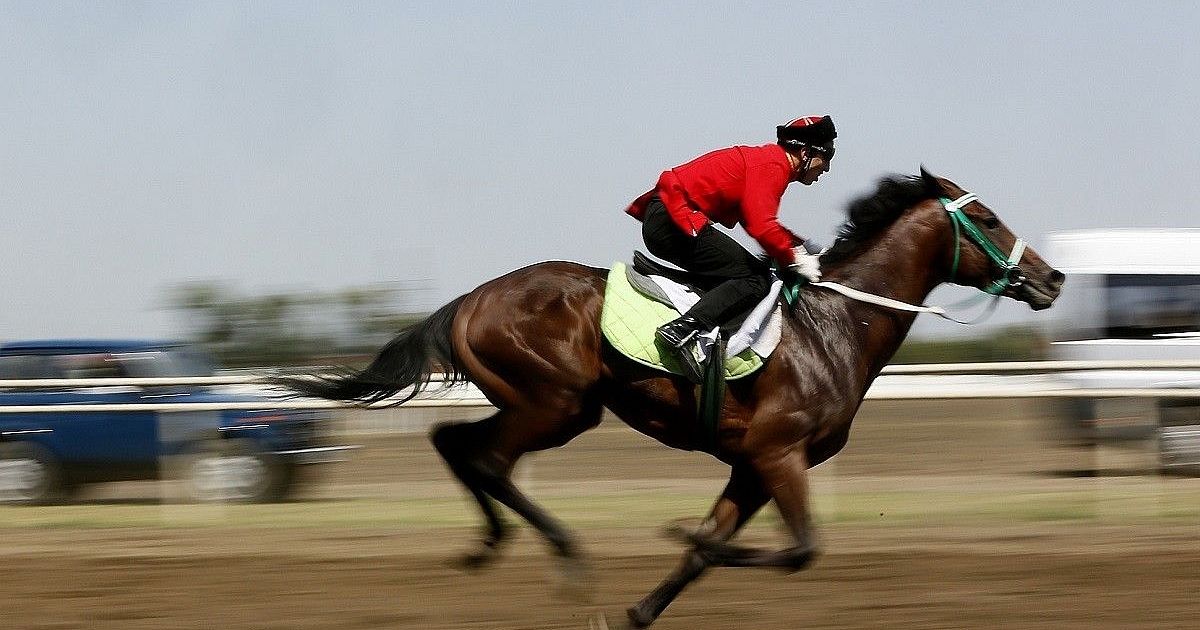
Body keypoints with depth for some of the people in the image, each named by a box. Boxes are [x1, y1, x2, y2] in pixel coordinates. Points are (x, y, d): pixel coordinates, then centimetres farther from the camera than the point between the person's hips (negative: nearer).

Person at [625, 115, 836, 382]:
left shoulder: (765, 158, 23)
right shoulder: (773, 166, -9)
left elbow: (760, 222, 34)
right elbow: (760, 226, -21)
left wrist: (802, 247, 22)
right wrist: (795, 261, -10)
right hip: (676, 220, -11)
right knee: (754, 280, -15)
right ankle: (683, 332, -30)